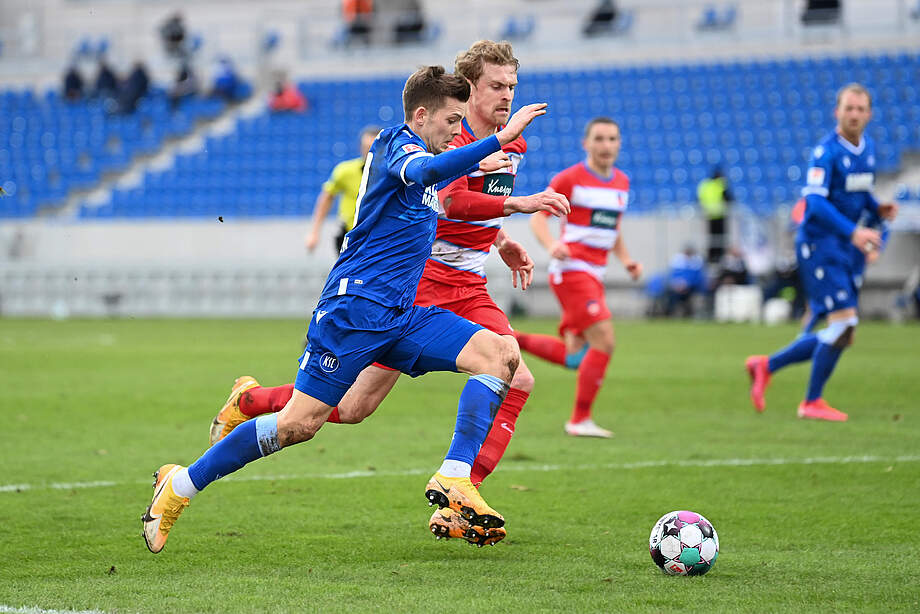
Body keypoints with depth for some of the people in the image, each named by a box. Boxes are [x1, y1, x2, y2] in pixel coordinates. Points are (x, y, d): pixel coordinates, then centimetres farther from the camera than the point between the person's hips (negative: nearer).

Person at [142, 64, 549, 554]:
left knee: (500, 354, -9)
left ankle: (454, 480, -17)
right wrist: (500, 139, -40)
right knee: (299, 423, -11)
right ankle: (179, 486, 4)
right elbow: (425, 172, -35)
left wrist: (472, 166, 35)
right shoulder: (399, 144, -9)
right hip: (355, 306, -9)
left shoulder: (403, 148, 18)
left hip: (399, 313, 9)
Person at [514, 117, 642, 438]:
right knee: (604, 342, -17)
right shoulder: (570, 178, -7)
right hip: (571, 270, -8)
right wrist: (551, 245, -24)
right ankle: (580, 419, -7)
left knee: (574, 356, 7)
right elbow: (538, 216, -5)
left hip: (594, 274, 8)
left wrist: (627, 260, 8)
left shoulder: (622, 182, 13)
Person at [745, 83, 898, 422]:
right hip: (819, 244, -8)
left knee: (841, 335, 7)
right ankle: (812, 402, 1)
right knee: (843, 321, -14)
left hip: (845, 248, 8)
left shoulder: (868, 148, 10)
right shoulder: (826, 151, -15)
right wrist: (853, 232, -32)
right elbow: (815, 202, -23)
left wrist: (878, 209, 3)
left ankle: (766, 365, 21)